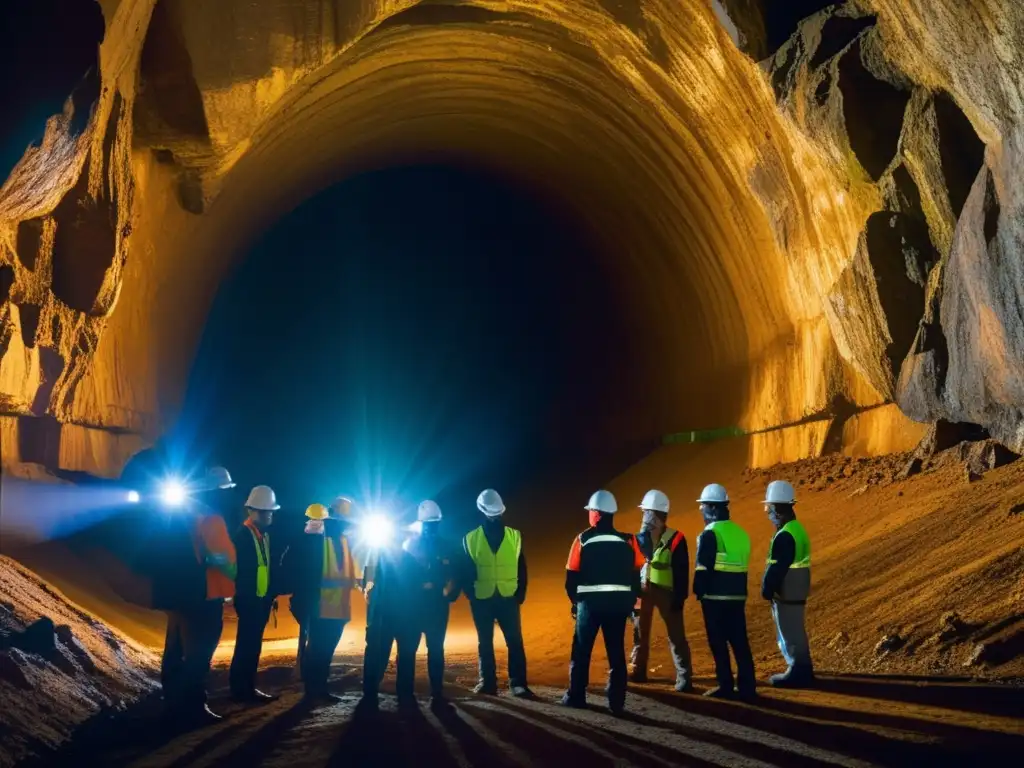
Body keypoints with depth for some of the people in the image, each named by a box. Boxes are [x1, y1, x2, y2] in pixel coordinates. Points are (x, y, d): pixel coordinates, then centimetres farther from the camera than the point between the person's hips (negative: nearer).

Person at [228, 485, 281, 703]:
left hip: (262, 598, 8)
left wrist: (271, 594, 11)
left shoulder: (266, 535, 14)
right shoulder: (242, 535, -12)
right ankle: (240, 689, 0)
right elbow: (239, 569, -16)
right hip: (249, 599, -8)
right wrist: (244, 595, -17)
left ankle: (247, 687, 17)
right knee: (247, 644, -5)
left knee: (253, 644, 11)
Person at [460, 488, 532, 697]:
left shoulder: (514, 536, 4)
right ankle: (487, 683, 14)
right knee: (485, 643, 7)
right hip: (482, 599, 0)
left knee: (515, 641, -4)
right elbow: (466, 570, 5)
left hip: (508, 598, 0)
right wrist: (471, 595, -4)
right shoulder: (470, 538, 2)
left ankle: (518, 684, -2)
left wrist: (520, 594, -1)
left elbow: (521, 568, 6)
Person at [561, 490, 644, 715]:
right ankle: (616, 701, 4)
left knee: (581, 651, 11)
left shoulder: (583, 539, -4)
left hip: (590, 601, -2)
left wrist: (575, 600, 12)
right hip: (619, 601, 2)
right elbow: (637, 574, 6)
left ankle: (576, 696, 16)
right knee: (616, 652, 6)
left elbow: (572, 575, -1)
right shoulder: (627, 540, 3)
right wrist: (631, 601, 16)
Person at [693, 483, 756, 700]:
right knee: (740, 641, 9)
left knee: (718, 642, 1)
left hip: (715, 596, -7)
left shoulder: (710, 534, -12)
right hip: (737, 596, 7)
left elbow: (703, 568, -14)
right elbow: (742, 565, 15)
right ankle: (747, 686, 10)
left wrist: (699, 591, -4)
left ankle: (725, 686, 3)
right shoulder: (740, 532, 12)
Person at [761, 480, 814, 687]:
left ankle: (798, 673, 4)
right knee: (795, 633, 17)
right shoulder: (796, 529, 10)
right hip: (796, 592, 10)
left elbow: (776, 568, -22)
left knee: (790, 634, -1)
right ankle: (802, 671, 23)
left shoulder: (784, 535, -22)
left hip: (786, 594, -10)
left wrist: (766, 590, -10)